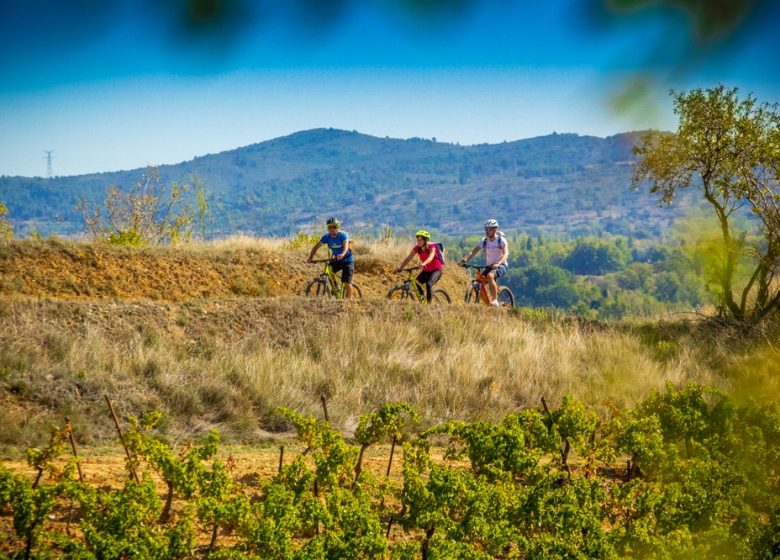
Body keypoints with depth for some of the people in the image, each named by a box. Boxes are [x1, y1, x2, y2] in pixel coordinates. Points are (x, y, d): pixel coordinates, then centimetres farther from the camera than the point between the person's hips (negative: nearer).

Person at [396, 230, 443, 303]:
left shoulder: (431, 247, -21)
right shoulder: (417, 248, -7)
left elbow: (431, 257, -40)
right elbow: (408, 258, -13)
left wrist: (424, 263, -61)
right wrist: (400, 268, -27)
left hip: (436, 270, -6)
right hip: (426, 271, 6)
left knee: (428, 284, -30)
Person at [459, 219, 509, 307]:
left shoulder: (501, 240, -10)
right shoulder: (484, 241, 3)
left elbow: (506, 254, -23)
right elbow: (474, 251, -7)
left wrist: (498, 263, -42)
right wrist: (464, 260, -26)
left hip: (500, 266, -5)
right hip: (488, 266, 5)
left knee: (490, 276, -36)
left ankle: (495, 300, -29)